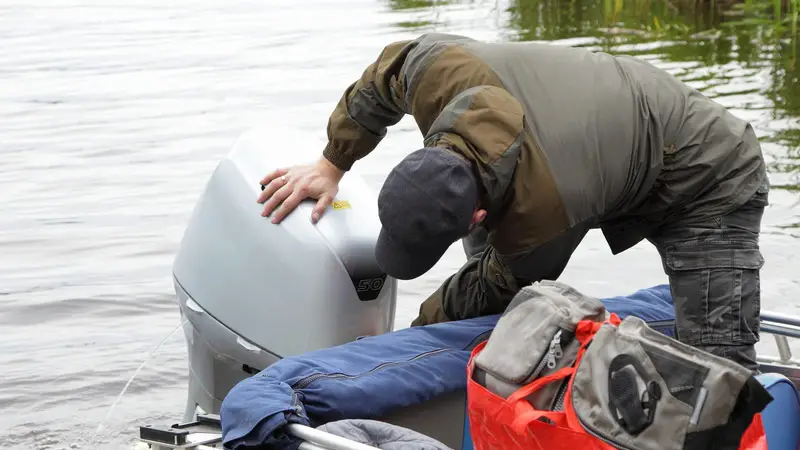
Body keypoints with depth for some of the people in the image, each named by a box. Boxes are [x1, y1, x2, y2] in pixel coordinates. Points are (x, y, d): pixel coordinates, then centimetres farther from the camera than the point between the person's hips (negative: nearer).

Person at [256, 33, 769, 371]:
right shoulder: (435, 68, -28)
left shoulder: (543, 219, -42)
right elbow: (382, 79, -2)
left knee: (718, 370, -19)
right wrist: (331, 164, 5)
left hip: (708, 180, -8)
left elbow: (498, 286, -19)